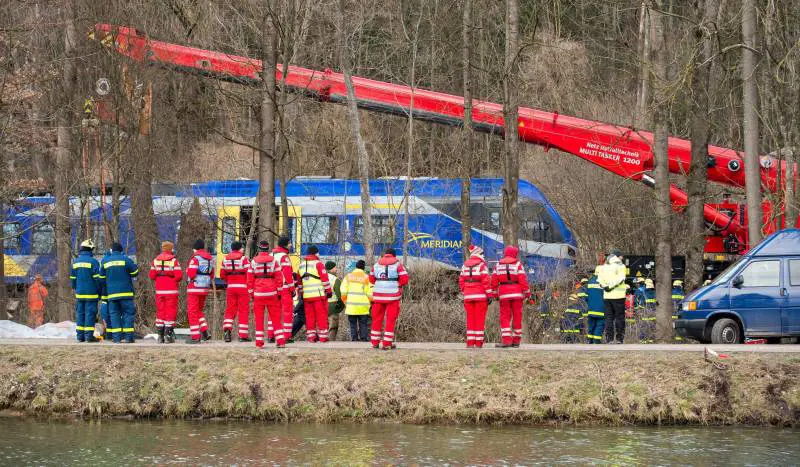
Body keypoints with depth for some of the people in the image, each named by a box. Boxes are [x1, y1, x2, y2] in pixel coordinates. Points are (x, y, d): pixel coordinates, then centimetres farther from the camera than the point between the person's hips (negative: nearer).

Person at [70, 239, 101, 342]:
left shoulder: (75, 262, 8)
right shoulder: (93, 261, -10)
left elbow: (72, 278, 14)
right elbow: (97, 278, -10)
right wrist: (99, 291, -1)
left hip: (79, 293, 5)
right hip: (91, 294, -5)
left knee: (80, 313, 9)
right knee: (90, 313, -3)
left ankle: (80, 335, 9)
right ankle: (89, 335, -5)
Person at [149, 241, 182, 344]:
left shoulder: (156, 260, 6)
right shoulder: (174, 261, -7)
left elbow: (152, 276, 3)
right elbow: (179, 276, -13)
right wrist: (175, 280, 8)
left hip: (159, 290, 4)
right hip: (171, 291, -4)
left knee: (160, 311, 9)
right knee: (170, 311, -1)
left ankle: (160, 335, 8)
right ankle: (168, 335, -6)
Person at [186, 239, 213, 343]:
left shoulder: (195, 258, -13)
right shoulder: (210, 259, 9)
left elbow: (191, 274, -19)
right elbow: (212, 275, 13)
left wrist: (188, 269, 1)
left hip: (194, 288, -7)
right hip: (205, 288, 7)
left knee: (192, 312, 0)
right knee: (199, 310, 22)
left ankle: (195, 337, -2)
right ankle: (204, 331, 7)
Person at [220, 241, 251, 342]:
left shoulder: (225, 259, 7)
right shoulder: (243, 259, -7)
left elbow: (222, 275, 13)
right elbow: (249, 274, -14)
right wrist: (251, 289, -6)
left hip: (230, 287, 4)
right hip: (243, 287, -4)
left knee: (230, 310, 11)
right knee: (243, 311, 2)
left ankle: (227, 329, -11)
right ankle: (243, 335, 1)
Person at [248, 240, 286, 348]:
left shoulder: (253, 262, 1)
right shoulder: (273, 261, -1)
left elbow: (250, 279, 2)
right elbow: (279, 277, -2)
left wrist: (251, 293, 10)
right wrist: (279, 292, 5)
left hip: (258, 293, 0)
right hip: (271, 293, 0)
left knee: (259, 318, 5)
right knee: (276, 318, 5)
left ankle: (259, 341, 2)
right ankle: (280, 340, 2)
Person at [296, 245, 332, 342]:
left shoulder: (301, 265, 15)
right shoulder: (318, 264, -6)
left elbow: (299, 282, 20)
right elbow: (325, 279, -10)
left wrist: (301, 293, 27)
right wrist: (329, 291, -4)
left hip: (306, 296, 6)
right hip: (319, 294, -5)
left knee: (309, 316, 8)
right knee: (321, 316, -1)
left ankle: (311, 336, 6)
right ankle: (322, 336, -3)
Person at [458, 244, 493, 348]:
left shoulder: (465, 265, 11)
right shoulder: (482, 265, -6)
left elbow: (461, 280, 11)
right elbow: (486, 280, -11)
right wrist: (489, 295, -9)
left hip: (468, 296, 4)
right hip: (480, 295, -4)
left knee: (470, 319, 7)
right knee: (480, 319, -1)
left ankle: (470, 342, 3)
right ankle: (478, 342, -3)